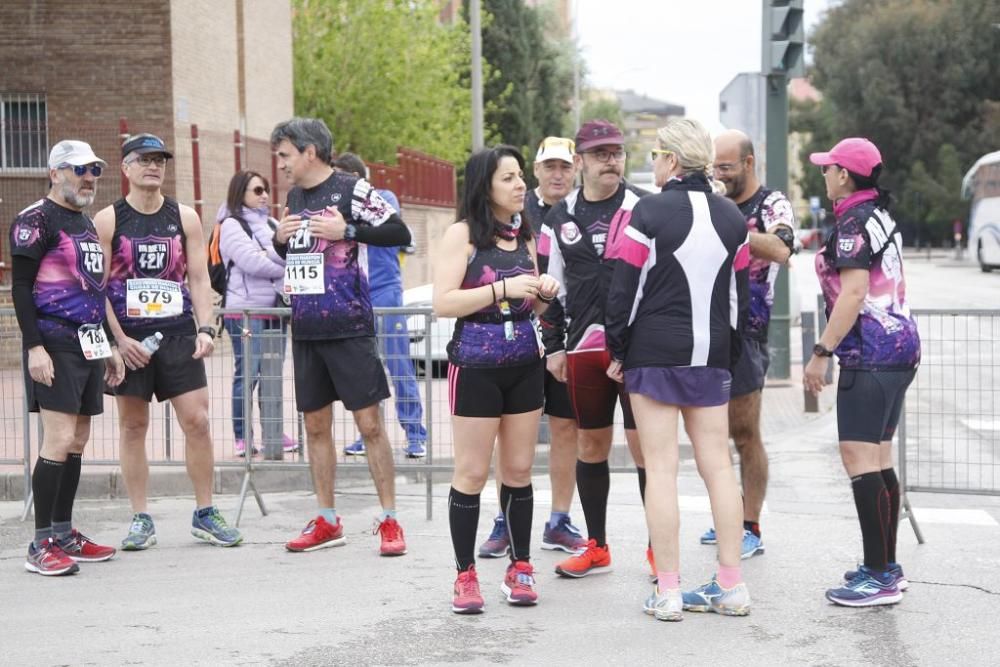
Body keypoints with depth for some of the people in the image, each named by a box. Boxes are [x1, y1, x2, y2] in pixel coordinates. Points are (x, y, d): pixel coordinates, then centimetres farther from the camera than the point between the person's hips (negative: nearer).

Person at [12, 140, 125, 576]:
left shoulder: (86, 223, 19)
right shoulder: (36, 220, -7)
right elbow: (21, 287, -12)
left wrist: (110, 345, 23)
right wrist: (35, 347, -19)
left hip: (88, 343, 9)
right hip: (55, 343, -9)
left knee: (78, 442, 10)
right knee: (59, 440, -13)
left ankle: (64, 534, 18)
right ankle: (42, 545, -9)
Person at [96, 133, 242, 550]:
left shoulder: (185, 218, 7)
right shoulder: (108, 220, 0)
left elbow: (199, 279, 7)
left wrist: (206, 329, -5)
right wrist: (120, 339, -10)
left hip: (179, 335, 2)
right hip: (128, 339, -1)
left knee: (197, 421, -3)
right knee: (133, 426, 3)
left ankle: (204, 514, 8)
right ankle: (141, 520, 11)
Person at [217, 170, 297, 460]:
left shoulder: (271, 224, 20)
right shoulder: (231, 225, -2)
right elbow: (252, 262, -14)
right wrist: (286, 267, -2)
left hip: (275, 308, 7)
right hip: (245, 309, -6)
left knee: (273, 373, 7)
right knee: (247, 374, -6)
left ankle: (274, 434, 13)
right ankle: (242, 438, -1)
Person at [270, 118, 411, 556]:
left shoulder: (351, 189, -7)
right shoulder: (294, 196, 14)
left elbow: (399, 232, -13)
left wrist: (346, 231, -19)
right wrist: (280, 239, 6)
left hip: (348, 327, -7)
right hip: (305, 330, 7)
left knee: (369, 423, -5)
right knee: (315, 425, 10)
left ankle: (389, 520, 3)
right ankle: (327, 522, 19)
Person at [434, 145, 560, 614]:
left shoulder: (524, 236, 12)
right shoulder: (463, 234, -6)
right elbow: (444, 302, -14)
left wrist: (544, 294, 0)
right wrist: (502, 289, -21)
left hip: (524, 364, 5)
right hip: (475, 367, -5)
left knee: (519, 470, 9)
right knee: (472, 473, -1)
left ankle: (520, 569, 17)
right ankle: (465, 576, 7)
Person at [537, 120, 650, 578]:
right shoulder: (559, 218, 10)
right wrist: (553, 346, 10)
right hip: (583, 349, 4)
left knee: (645, 445, -2)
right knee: (590, 445, 10)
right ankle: (596, 548, 23)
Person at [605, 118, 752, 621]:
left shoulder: (649, 213, -9)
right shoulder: (732, 218, 8)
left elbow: (624, 290, -9)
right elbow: (739, 294, 14)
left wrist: (617, 352, 2)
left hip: (653, 353, -5)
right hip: (710, 356, 5)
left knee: (661, 468, -2)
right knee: (718, 466, 8)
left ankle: (667, 593, 0)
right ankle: (731, 587, 11)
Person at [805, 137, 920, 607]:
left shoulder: (853, 222, -12)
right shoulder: (881, 216, 17)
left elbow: (854, 293, -20)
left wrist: (821, 352, -19)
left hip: (869, 353, -10)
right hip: (899, 346, 10)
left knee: (859, 458, -11)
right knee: (879, 460, 13)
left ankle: (879, 577, -12)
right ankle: (887, 567, 18)